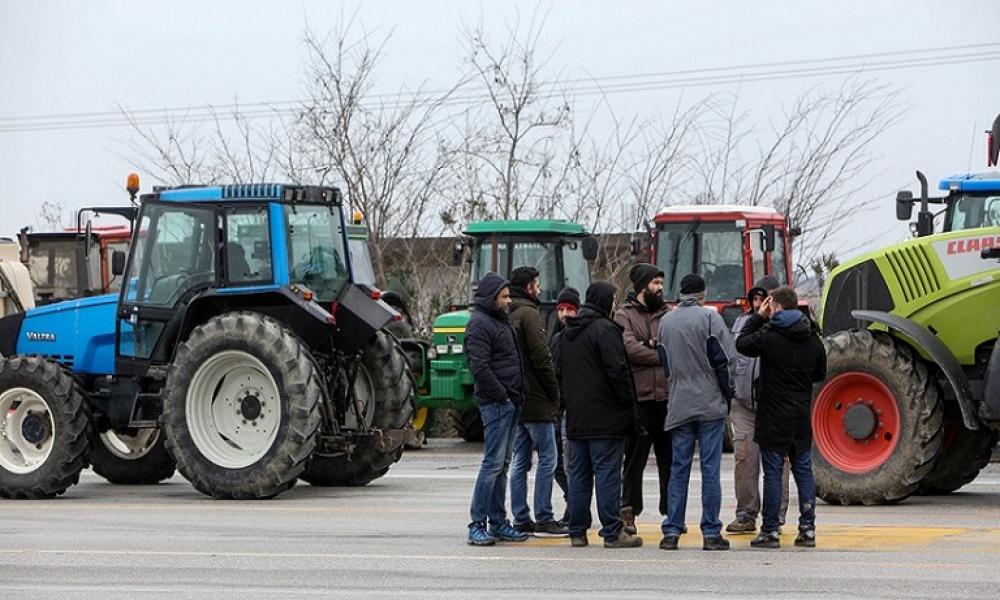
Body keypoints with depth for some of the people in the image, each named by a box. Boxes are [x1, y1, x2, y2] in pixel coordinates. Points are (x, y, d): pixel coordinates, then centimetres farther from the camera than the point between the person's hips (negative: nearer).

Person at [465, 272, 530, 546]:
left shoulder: (501, 321, 20)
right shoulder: (479, 324, -11)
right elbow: (480, 366, -19)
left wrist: (517, 396, 14)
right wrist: (501, 396, -17)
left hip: (509, 402, 10)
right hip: (495, 402, -10)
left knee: (502, 464, 12)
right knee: (493, 462, -11)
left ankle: (498, 523, 16)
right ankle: (477, 526, -10)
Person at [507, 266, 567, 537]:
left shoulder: (509, 315, 14)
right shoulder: (529, 314, -12)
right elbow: (541, 357, -17)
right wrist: (554, 393, -8)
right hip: (536, 402, -9)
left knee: (520, 461, 10)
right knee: (547, 458, -4)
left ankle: (521, 519, 11)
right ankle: (543, 519, -5)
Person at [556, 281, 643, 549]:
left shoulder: (567, 332, 15)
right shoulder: (605, 329, -12)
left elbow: (559, 372, 20)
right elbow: (617, 370, -18)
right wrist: (628, 402, -9)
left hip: (576, 418, 8)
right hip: (605, 416, -8)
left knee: (578, 474, 10)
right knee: (607, 473, -6)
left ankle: (577, 532, 11)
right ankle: (612, 533, -6)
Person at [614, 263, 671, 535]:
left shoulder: (667, 314, 16)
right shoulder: (625, 315, 3)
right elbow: (629, 348, -12)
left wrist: (654, 345, -11)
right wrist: (662, 356, -5)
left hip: (667, 396, 4)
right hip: (639, 397, -4)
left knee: (669, 456, 8)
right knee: (635, 456, -3)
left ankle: (671, 511, 15)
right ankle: (628, 509, 1)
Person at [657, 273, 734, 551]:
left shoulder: (665, 321, 9)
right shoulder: (709, 317, -6)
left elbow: (664, 362, 13)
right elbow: (722, 358, -7)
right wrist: (728, 393, 3)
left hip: (678, 405, 4)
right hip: (710, 403, -4)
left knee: (678, 468, 7)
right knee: (710, 468, -1)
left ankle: (672, 531, 4)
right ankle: (711, 533, -2)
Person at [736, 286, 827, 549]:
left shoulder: (768, 336, -13)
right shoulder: (813, 339, 4)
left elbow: (742, 344, 4)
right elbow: (820, 374, 15)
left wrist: (758, 317, 9)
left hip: (774, 418, -4)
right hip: (802, 418, 4)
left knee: (772, 472, -1)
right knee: (803, 471, 10)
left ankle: (770, 531, 1)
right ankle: (808, 528, 9)